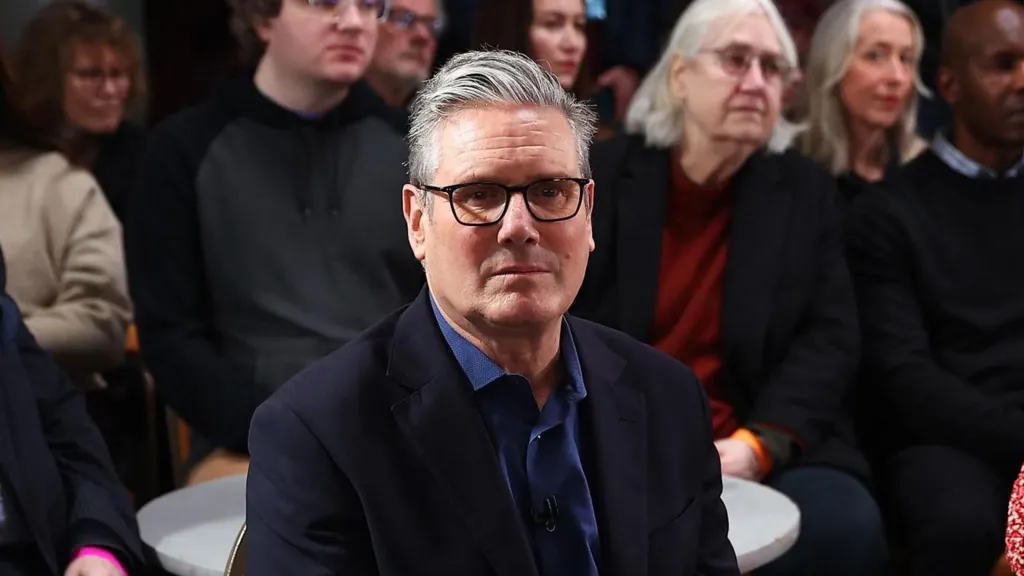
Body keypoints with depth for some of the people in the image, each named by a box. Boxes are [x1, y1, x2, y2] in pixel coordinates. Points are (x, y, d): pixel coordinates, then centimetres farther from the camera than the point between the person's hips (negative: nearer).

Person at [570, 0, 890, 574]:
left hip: (764, 456, 2)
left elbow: (830, 339, 2)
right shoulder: (595, 177, 5)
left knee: (842, 524, -28)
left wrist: (755, 447, -16)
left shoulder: (807, 191, 10)